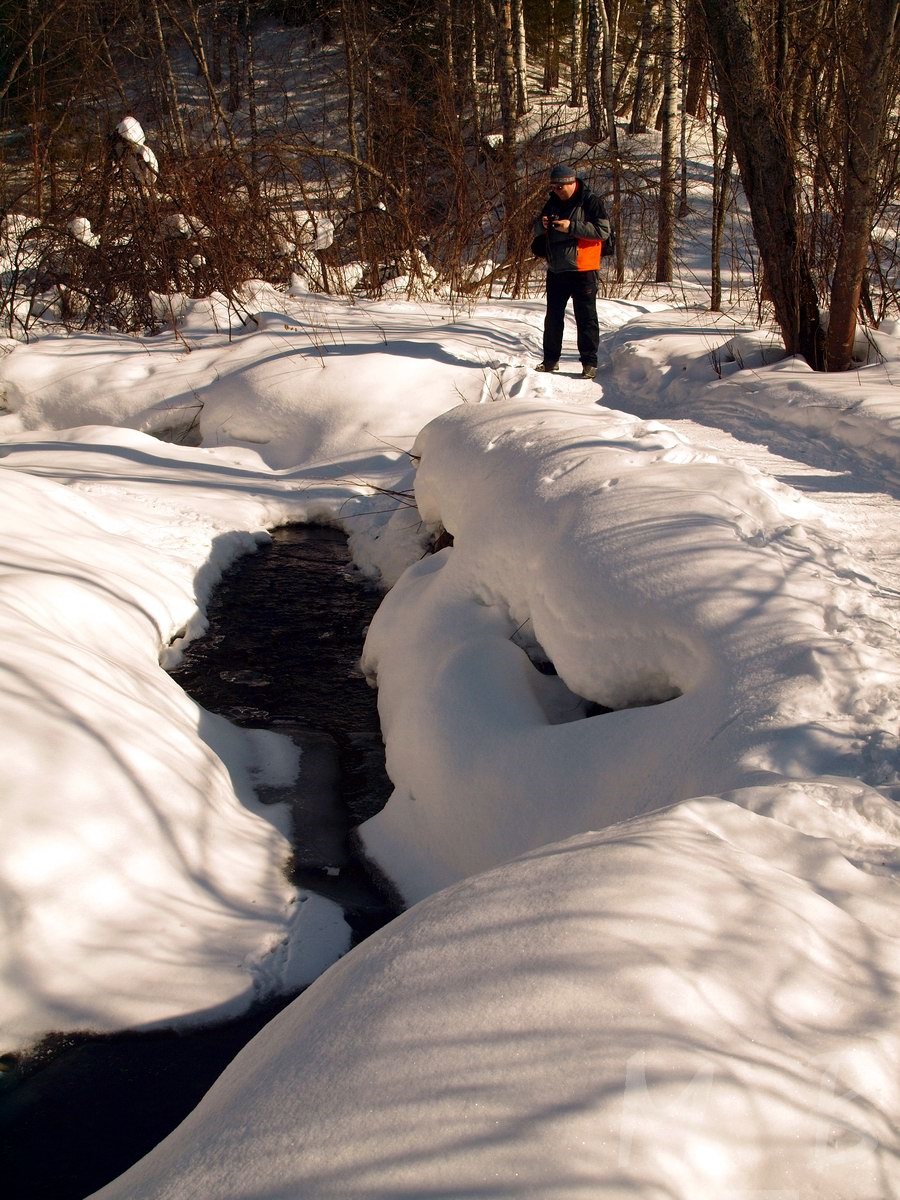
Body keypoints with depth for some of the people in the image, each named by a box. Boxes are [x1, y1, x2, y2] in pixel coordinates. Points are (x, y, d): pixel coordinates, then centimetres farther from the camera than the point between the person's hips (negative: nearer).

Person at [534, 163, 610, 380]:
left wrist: (572, 227, -21)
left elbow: (603, 230, -17)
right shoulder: (553, 203, 12)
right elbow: (537, 230, 20)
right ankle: (551, 359, 22)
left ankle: (589, 363, -2)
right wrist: (542, 224, -5)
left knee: (586, 317, -4)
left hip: (582, 270, -7)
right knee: (553, 316, 12)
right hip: (556, 270, 7)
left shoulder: (590, 202, -7)